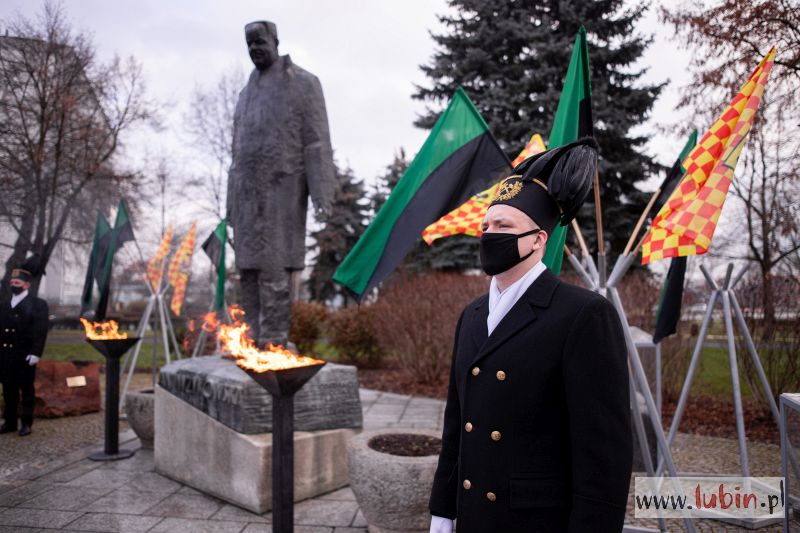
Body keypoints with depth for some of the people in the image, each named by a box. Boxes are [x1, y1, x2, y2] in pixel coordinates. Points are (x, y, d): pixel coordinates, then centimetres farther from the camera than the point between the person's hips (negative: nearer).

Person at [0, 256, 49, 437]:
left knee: (27, 391, 3)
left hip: (25, 357, -5)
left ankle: (26, 423, 11)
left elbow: (41, 331, -10)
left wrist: (36, 353, -17)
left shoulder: (38, 305, -4)